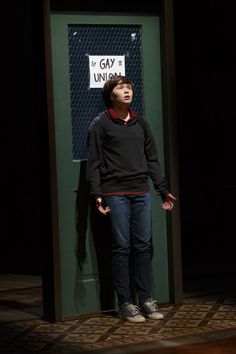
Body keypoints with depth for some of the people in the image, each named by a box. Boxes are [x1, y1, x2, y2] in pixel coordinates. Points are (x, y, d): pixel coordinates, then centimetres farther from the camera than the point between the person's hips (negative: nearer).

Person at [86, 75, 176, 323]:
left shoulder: (141, 123, 14)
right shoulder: (101, 124, 0)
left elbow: (152, 159, 17)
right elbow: (94, 162, -3)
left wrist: (163, 189, 12)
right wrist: (96, 194, -12)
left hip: (141, 193, 4)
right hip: (115, 193, -4)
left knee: (144, 246, 4)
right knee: (122, 247, -3)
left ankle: (146, 299, 11)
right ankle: (125, 303, 1)